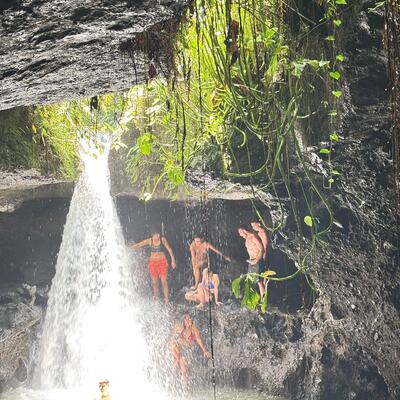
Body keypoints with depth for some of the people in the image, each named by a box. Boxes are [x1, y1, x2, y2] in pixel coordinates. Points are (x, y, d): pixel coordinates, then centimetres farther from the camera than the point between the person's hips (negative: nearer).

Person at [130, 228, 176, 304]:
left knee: (164, 282, -7)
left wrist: (173, 261, -4)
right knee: (154, 282, 5)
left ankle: (166, 300, -3)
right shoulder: (150, 241, -5)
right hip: (153, 262, 2)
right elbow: (138, 245, -4)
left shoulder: (163, 239, -8)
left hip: (162, 262, -2)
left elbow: (169, 250, -2)